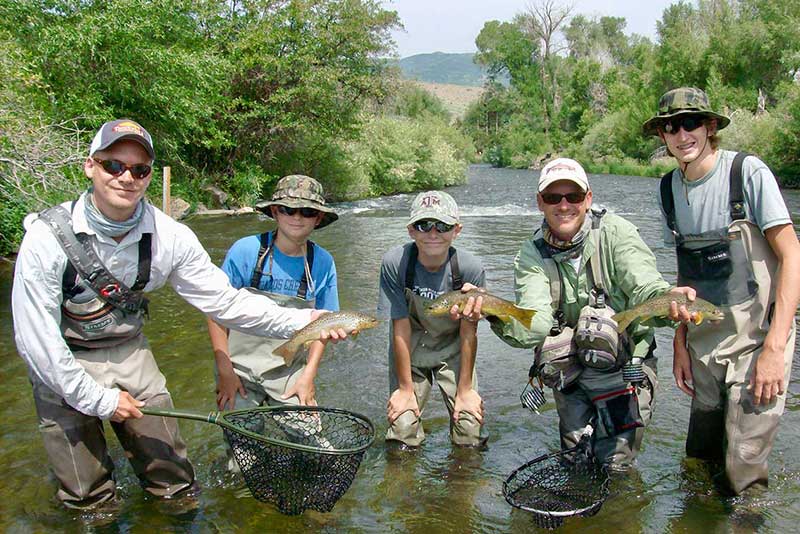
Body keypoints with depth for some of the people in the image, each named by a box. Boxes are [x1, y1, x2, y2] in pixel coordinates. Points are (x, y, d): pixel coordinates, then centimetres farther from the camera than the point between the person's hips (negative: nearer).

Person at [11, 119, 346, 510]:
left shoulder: (169, 236, -15)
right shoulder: (48, 236, -24)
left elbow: (223, 301, -13)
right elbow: (36, 339, -19)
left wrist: (300, 321, -25)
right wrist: (98, 400, -15)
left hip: (129, 351, 3)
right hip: (63, 364, -2)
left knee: (175, 483, 8)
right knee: (89, 499, 8)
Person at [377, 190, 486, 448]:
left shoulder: (470, 268, -23)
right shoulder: (394, 263, -24)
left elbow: (468, 333, -14)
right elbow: (401, 329, -17)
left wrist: (465, 389, -9)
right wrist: (406, 388, -11)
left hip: (452, 350, 0)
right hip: (409, 351, 0)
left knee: (469, 434, -6)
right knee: (403, 431, -8)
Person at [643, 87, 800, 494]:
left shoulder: (747, 172, -11)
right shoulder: (670, 188, 6)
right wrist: (680, 343, 10)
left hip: (758, 336, -5)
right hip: (705, 339, 5)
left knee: (744, 464, -4)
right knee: (700, 457, 15)